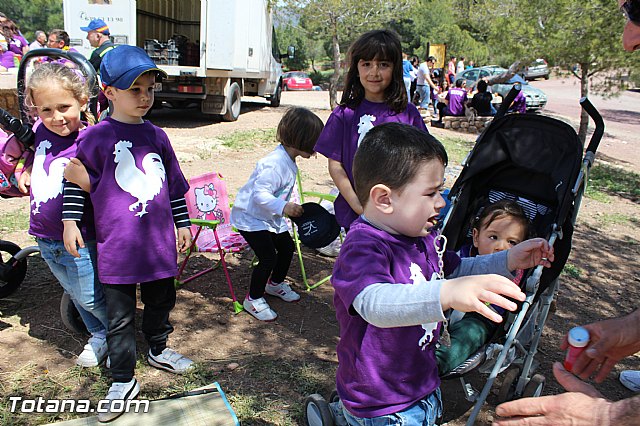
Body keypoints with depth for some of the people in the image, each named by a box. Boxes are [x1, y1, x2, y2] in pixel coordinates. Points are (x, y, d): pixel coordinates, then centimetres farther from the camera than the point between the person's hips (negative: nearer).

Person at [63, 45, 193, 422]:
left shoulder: (156, 135, 6)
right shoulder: (96, 137, -7)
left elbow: (175, 183, 12)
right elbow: (79, 181, 1)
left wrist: (183, 223, 14)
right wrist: (71, 220, -6)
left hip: (159, 242, 4)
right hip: (117, 246, -4)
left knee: (161, 301, 20)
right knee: (121, 317, 8)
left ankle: (159, 350, 44)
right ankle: (123, 382, 22)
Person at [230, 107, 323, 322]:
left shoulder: (289, 162, 1)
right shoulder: (275, 164, -31)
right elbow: (260, 193, -37)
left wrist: (291, 208, 22)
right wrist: (283, 207, -47)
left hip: (271, 217, 10)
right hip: (250, 216, -10)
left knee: (287, 247, 16)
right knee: (268, 257, -12)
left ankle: (275, 283, 42)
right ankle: (253, 299, 9)